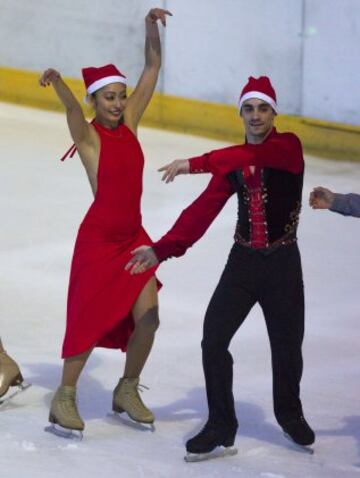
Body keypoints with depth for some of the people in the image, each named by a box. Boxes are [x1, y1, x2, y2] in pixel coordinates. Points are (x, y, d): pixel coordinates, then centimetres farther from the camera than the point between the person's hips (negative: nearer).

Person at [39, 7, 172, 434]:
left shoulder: (128, 123, 5)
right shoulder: (88, 135, -10)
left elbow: (152, 69, 4)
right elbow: (72, 109, -32)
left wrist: (152, 28, -10)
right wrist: (57, 83, -53)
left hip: (133, 236, 6)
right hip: (98, 238, -6)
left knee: (147, 316, 0)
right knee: (90, 321, -2)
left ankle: (127, 391, 19)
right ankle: (65, 397, 13)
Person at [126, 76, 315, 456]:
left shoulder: (289, 147, -10)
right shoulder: (231, 164, 3)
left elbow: (254, 155, -32)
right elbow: (203, 210, -3)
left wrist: (196, 164, -40)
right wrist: (162, 249, -13)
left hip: (283, 264, -3)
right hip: (243, 261, 3)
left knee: (287, 346, 8)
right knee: (213, 341, -5)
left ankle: (290, 414, 36)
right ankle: (221, 425, 9)